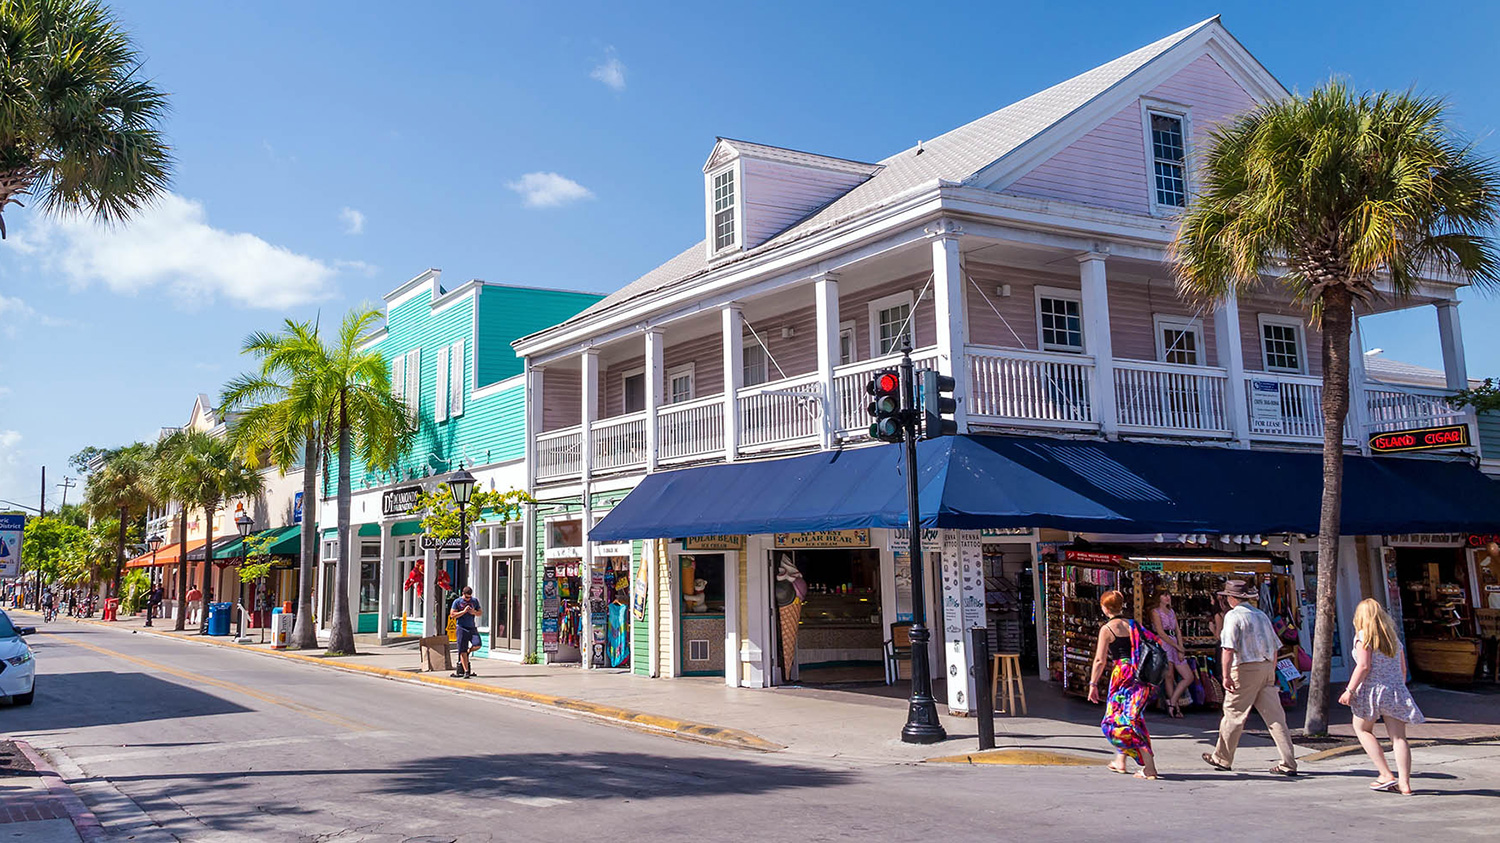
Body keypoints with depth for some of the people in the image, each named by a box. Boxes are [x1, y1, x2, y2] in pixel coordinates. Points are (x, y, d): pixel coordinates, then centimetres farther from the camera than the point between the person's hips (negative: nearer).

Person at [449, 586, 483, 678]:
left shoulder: (475, 601, 12)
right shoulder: (457, 602, 2)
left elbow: (479, 613, 19)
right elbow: (452, 615, -4)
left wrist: (474, 612, -3)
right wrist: (464, 611, -13)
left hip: (472, 627, 3)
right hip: (461, 628, -3)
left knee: (477, 645, -17)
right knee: (463, 651, -5)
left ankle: (467, 652, 16)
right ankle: (466, 671, 0)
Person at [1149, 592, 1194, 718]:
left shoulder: (1172, 612, 21)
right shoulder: (1155, 612, 1)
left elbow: (1178, 632, 13)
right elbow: (1161, 633, -8)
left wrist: (1180, 650, -1)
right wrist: (1178, 647, -10)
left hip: (1174, 645, 7)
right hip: (1163, 645, -7)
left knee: (1189, 677, -1)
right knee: (1169, 677, -9)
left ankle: (1172, 703, 2)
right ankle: (1176, 707, -2)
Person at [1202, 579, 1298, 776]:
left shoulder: (1233, 616, -8)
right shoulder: (1262, 615, 14)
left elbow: (1228, 649, -17)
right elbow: (1274, 647, 17)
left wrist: (1226, 676, -15)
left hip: (1246, 670, -6)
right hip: (1267, 667, 6)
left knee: (1233, 715, 5)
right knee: (1275, 716, 5)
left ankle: (1222, 758, 17)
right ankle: (1288, 763, 2)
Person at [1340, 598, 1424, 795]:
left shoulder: (1363, 636, -7)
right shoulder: (1393, 637, 13)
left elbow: (1363, 667, -16)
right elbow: (1403, 669, 15)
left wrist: (1350, 691, -13)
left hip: (1372, 689, -5)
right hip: (1395, 689, 5)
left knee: (1362, 728, 12)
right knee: (1398, 737, 3)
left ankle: (1386, 775, 4)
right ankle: (1404, 782, -2)